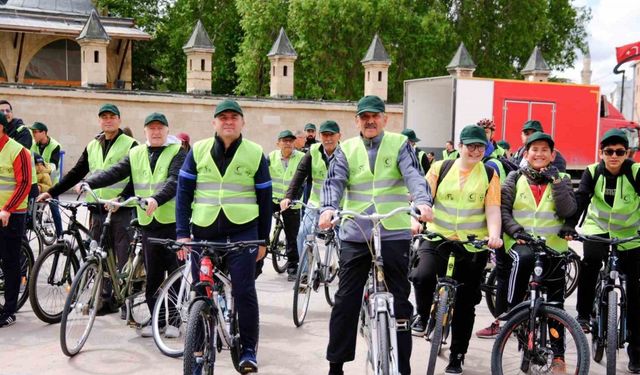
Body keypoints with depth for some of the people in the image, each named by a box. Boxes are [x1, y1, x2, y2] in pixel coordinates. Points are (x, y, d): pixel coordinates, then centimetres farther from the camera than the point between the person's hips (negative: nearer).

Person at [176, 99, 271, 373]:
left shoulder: (255, 154, 1)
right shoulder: (198, 151, 4)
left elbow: (265, 199, 5)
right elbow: (183, 193, 4)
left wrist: (263, 239, 5)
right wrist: (182, 233, -2)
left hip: (243, 229, -2)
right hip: (204, 230, 2)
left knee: (244, 290, -3)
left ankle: (248, 349, 10)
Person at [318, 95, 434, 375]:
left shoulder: (399, 144, 4)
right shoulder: (346, 149, 9)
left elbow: (413, 175, -11)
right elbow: (334, 182, -4)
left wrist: (422, 202, -31)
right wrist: (328, 209, -25)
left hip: (394, 234, -1)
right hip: (355, 235, 2)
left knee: (399, 299, 5)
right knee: (346, 299, 5)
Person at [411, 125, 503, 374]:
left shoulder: (489, 174, 4)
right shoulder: (441, 168, 4)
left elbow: (493, 209, -5)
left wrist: (494, 234, -23)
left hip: (473, 246, 1)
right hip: (438, 238, -1)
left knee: (465, 304, 6)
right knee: (423, 276, -29)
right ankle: (423, 315, 3)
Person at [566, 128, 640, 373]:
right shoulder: (593, 172, -12)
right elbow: (580, 198, -23)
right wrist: (569, 226, -38)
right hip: (598, 228, 2)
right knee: (590, 260, -25)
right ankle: (584, 314, -3)